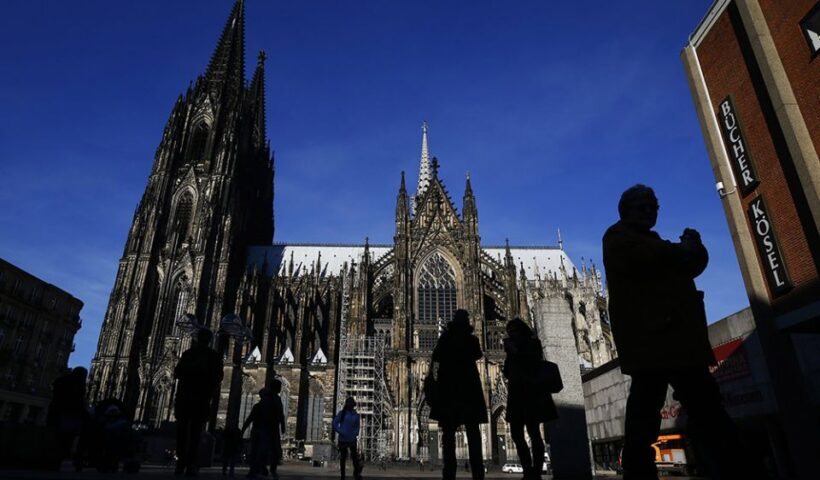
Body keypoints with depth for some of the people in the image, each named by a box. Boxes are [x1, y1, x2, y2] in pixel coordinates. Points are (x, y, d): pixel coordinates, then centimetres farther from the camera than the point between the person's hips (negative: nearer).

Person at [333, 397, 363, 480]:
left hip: (352, 440, 1)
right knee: (342, 458, 6)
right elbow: (335, 424, -4)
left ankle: (357, 473, 1)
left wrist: (355, 434, -6)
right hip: (342, 440, -1)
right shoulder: (341, 413, -2)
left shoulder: (356, 415, 5)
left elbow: (357, 427, 12)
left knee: (355, 457, -8)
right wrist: (341, 432, -13)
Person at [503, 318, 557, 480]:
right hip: (516, 394, 6)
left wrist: (516, 352, -10)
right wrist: (510, 354, 3)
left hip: (531, 393, -6)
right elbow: (508, 373, 14)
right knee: (517, 434, 1)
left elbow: (535, 364, -11)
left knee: (533, 433, -9)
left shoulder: (533, 344, 4)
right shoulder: (514, 350, 19)